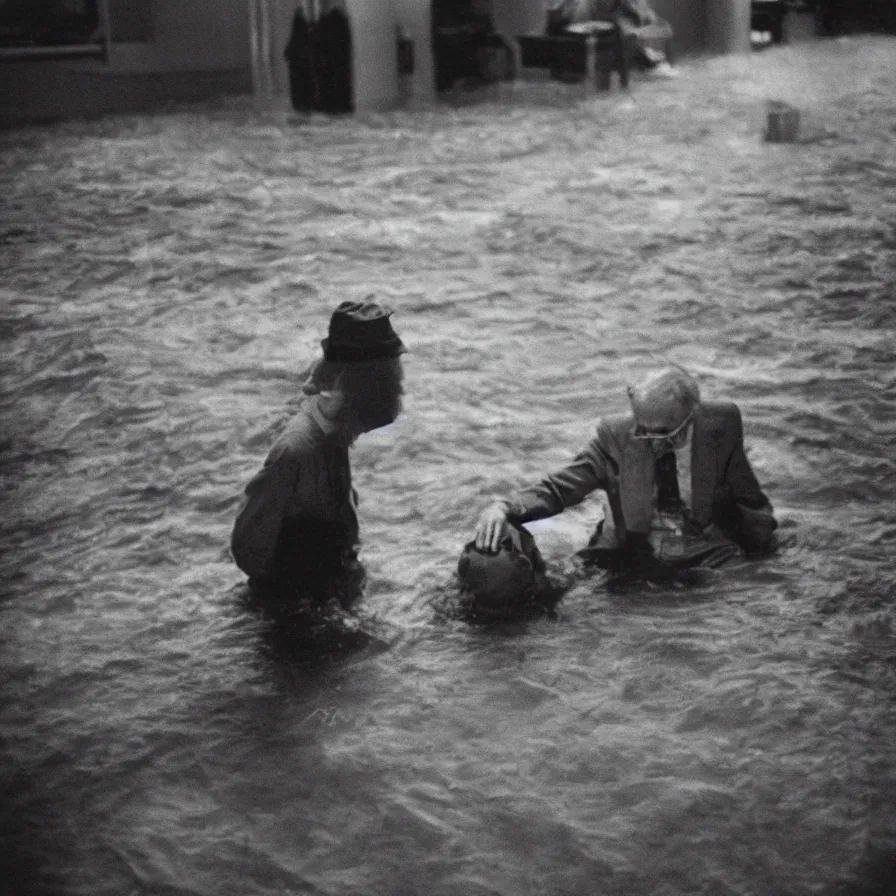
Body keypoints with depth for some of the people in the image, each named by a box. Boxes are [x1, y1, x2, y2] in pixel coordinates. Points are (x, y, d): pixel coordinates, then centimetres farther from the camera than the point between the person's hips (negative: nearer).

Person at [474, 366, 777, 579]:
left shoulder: (721, 425, -6)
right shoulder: (615, 436, -8)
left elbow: (750, 500, 6)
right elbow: (558, 488, -9)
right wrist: (504, 509, -28)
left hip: (713, 559, -1)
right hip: (635, 561, 1)